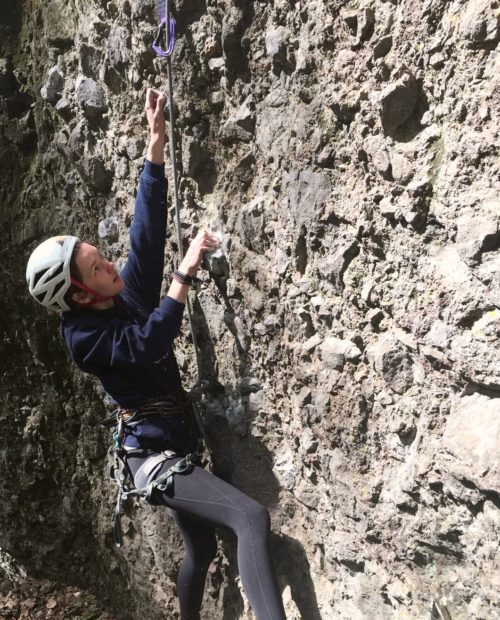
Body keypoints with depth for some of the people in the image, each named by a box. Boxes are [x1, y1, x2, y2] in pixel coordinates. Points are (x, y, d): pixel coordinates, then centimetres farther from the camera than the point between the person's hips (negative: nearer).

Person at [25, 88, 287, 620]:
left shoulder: (127, 295, 3)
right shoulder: (84, 337, -16)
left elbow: (147, 228, -2)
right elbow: (149, 344, -32)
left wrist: (156, 141, -5)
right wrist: (185, 274, -31)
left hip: (175, 450, 8)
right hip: (155, 456, -8)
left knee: (201, 549, 23)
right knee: (252, 518, -26)